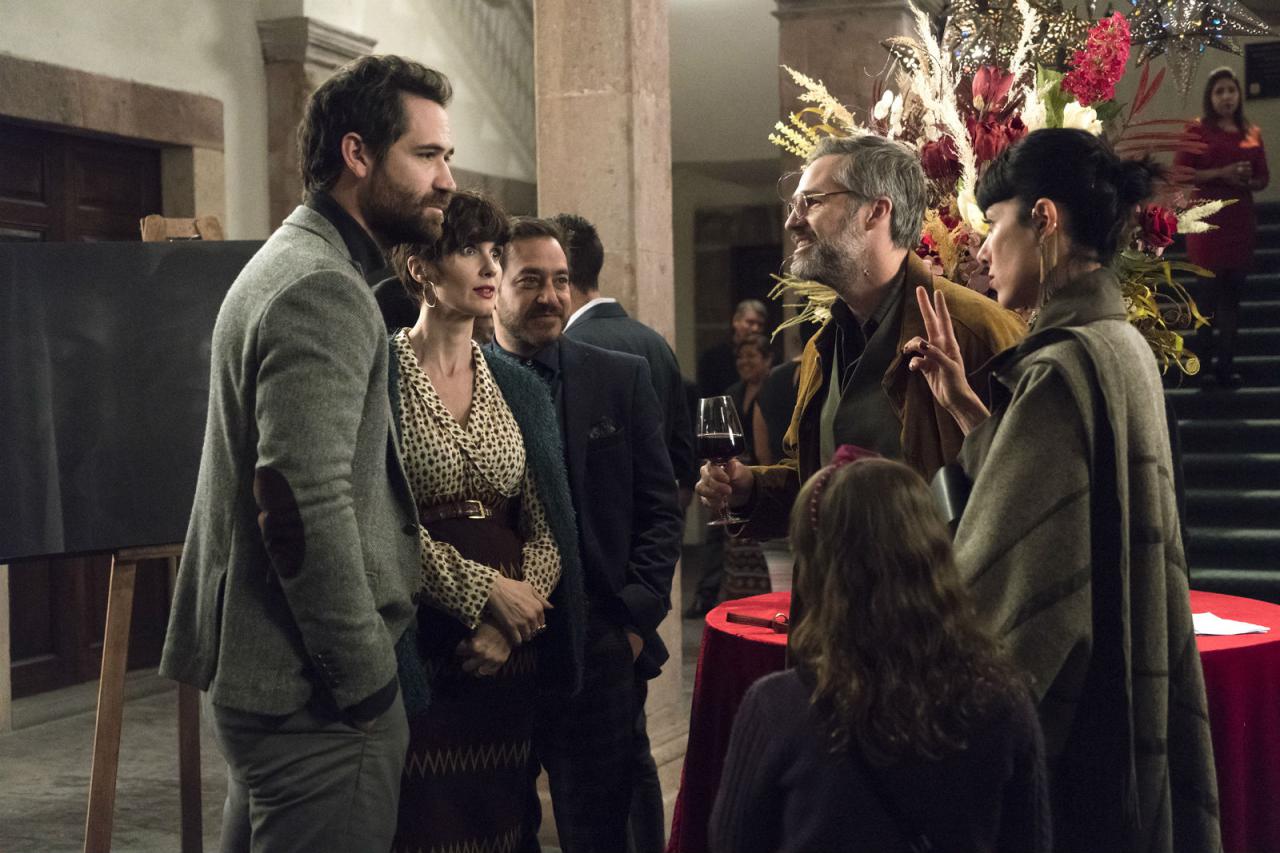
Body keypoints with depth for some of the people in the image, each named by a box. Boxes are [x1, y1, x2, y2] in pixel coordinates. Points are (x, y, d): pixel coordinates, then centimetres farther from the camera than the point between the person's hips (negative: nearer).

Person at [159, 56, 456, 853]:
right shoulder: (324, 288, -18)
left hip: (263, 672, 10)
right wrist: (369, 677, -16)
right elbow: (309, 507, -26)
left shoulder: (294, 263, 14)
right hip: (317, 695, -10)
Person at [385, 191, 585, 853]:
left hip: (507, 653, 5)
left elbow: (547, 528, 7)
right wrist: (486, 590, -13)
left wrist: (510, 625, -8)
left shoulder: (519, 390, 11)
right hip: (415, 651, -5)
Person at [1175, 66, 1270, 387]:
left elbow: (1263, 178, 17)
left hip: (1241, 221, 4)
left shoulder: (1252, 133, 12)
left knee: (1233, 293, 5)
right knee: (1211, 290, -3)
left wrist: (1248, 181, -5)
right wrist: (1220, 173, -16)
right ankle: (1202, 358, 9)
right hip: (1208, 220, -4)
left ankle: (1225, 363, 10)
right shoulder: (1198, 130, 0)